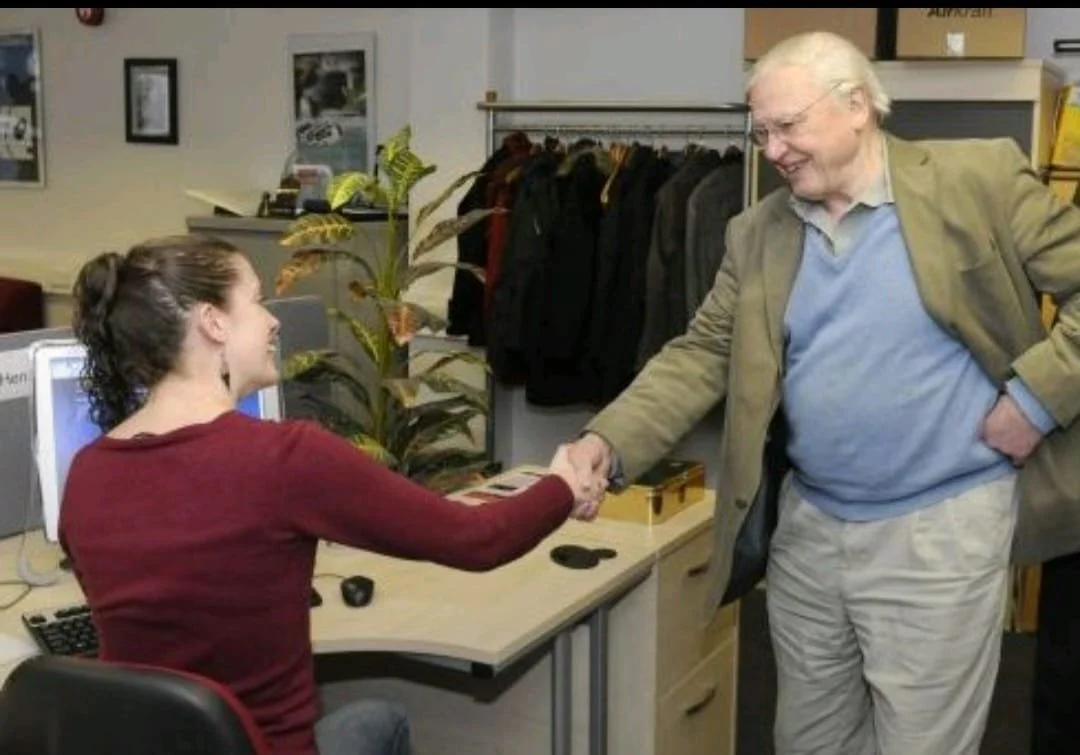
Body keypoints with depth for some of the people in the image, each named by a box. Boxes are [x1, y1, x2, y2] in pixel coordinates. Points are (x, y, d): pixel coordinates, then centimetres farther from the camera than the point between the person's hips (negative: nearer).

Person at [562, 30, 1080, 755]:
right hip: (806, 528, 5)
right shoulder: (758, 234, 6)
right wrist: (609, 442, -11)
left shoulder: (979, 178, -8)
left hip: (940, 528, -5)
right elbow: (701, 355, 3)